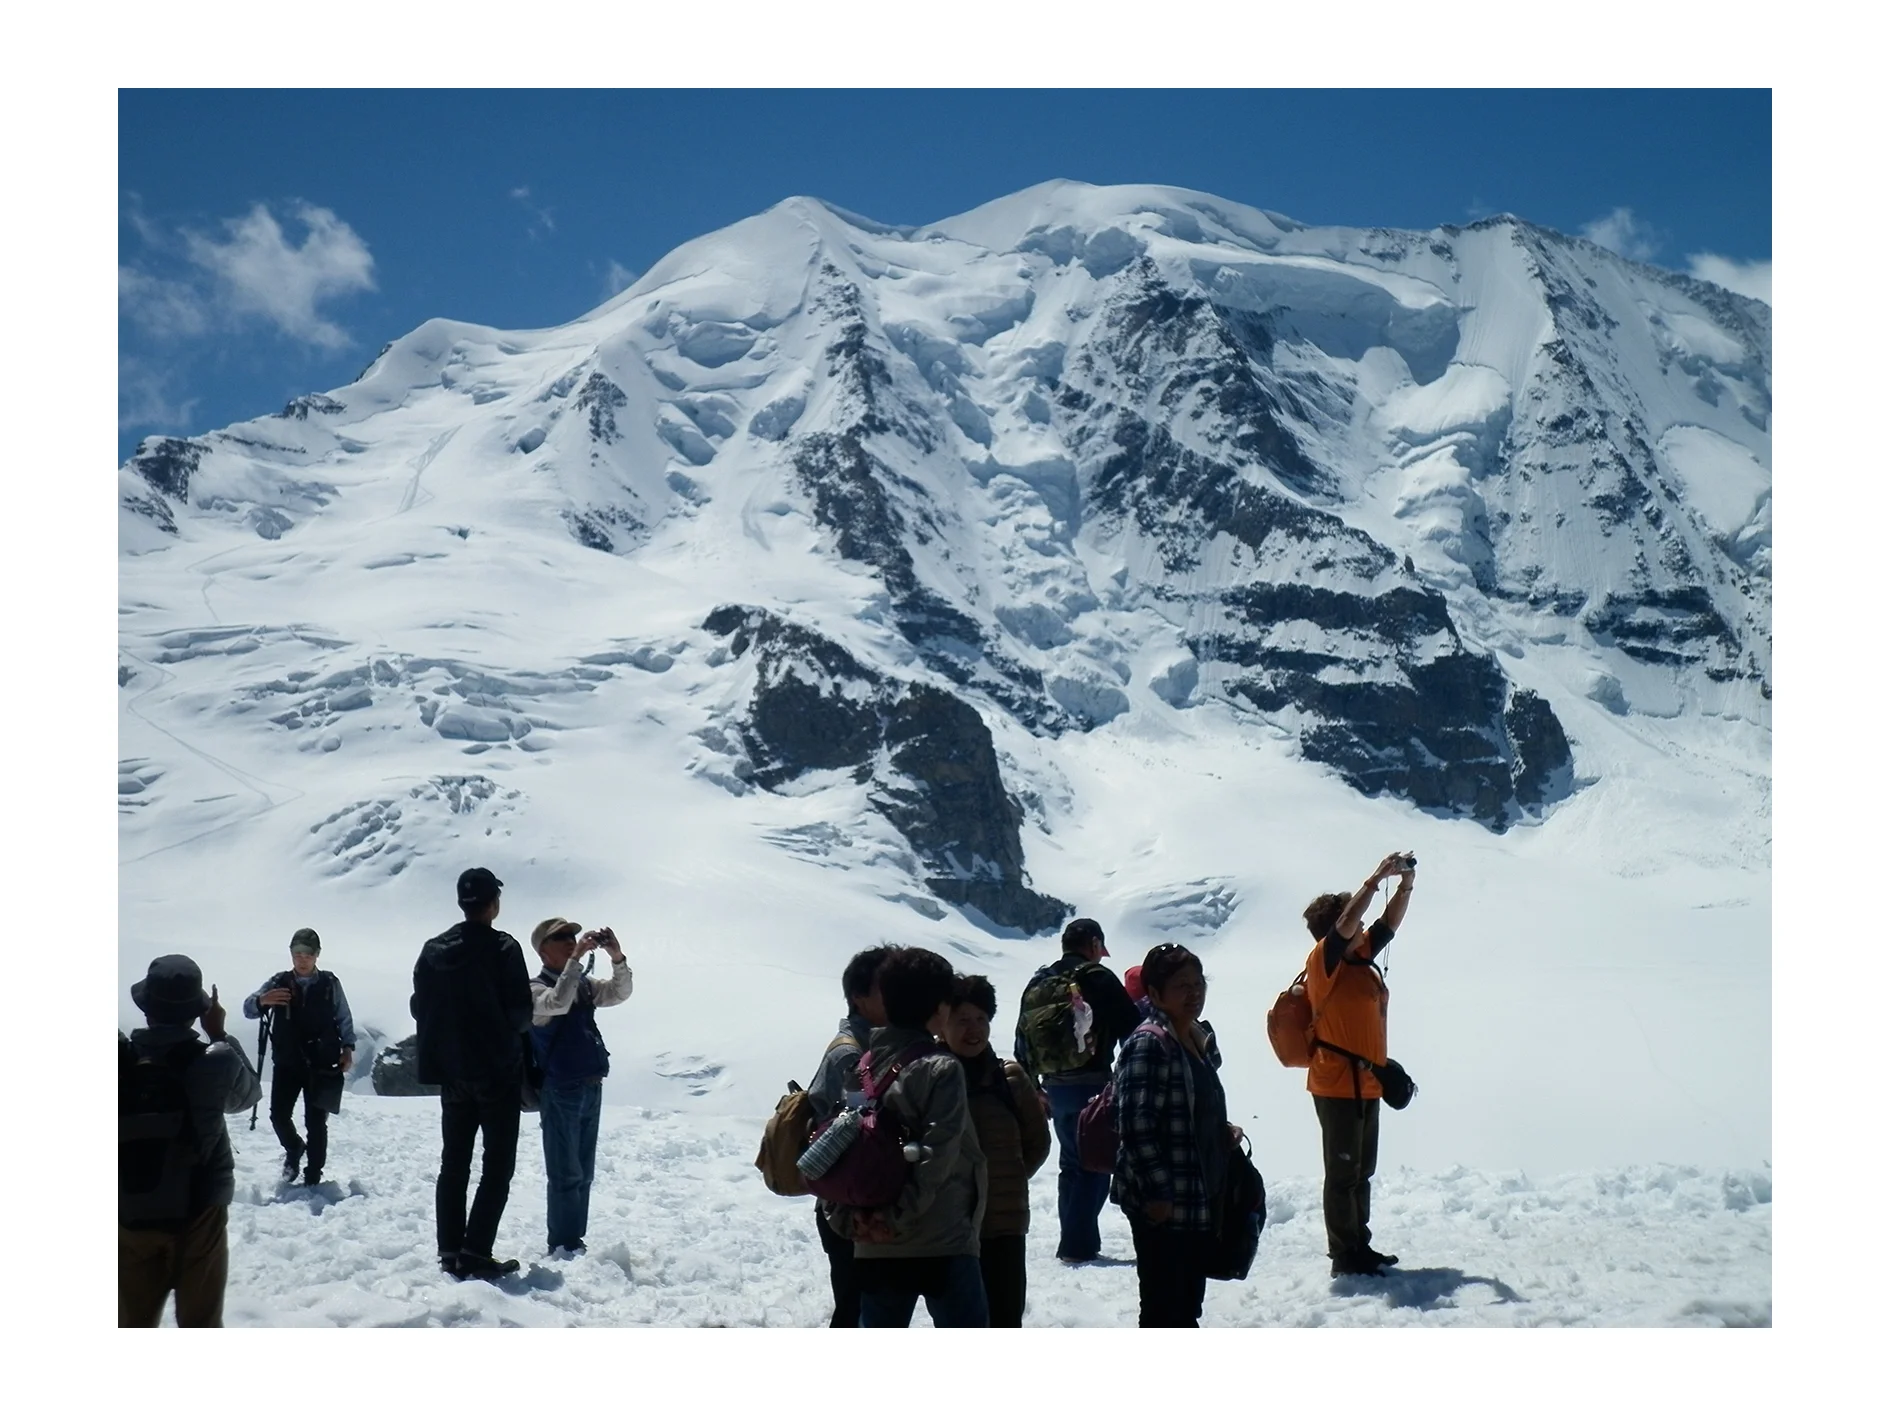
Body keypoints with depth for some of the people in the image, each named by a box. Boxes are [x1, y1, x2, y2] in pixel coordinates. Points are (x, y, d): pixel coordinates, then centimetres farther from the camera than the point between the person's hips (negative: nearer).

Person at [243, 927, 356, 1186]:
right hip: (287, 1063, 1)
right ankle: (293, 1150, 26)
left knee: (316, 1122, -4)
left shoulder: (330, 984, 0)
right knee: (279, 1114, -5)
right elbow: (248, 1009, -5)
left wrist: (347, 1048, -3)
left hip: (322, 1064, -1)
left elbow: (344, 1019, 8)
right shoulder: (278, 982, 1)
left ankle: (313, 1176, 6)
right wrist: (262, 1001, -27)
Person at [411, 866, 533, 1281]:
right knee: (497, 1166, 0)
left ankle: (450, 1251, 12)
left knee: (454, 1163, 13)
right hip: (497, 1072, -5)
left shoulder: (433, 950, 3)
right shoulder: (502, 948, -14)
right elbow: (521, 1014, -16)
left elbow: (419, 1007, 8)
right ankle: (475, 1253, -8)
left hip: (452, 1072, 6)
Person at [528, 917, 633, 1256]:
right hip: (560, 1091, -8)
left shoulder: (584, 984, 13)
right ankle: (561, 1247, -3)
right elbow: (558, 1003, -29)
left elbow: (619, 993, 5)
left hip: (591, 1088, 8)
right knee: (566, 1174, -7)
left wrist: (617, 958, -11)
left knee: (583, 1173, 11)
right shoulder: (536, 989, -9)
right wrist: (576, 958, -30)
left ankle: (576, 1243, 17)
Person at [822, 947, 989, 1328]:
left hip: (873, 1249, 6)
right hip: (942, 1245, -6)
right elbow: (937, 1156, -19)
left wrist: (844, 1216, 5)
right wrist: (896, 1217, -15)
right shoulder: (941, 1069, -10)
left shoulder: (863, 1067, 8)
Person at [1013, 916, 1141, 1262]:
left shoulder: (1038, 983, 13)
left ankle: (1076, 1239, 20)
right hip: (1093, 1085, -7)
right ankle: (1077, 1244, -6)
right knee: (1095, 1163, -2)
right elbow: (1132, 1027, -13)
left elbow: (1022, 1042, 16)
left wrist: (1029, 1087, 21)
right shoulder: (1098, 978, -8)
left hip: (1054, 1088, 7)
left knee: (1072, 1163, 17)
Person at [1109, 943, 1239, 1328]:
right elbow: (1136, 1125, -21)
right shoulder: (1148, 1044, -17)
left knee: (1188, 1304, 17)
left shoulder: (1201, 1038, 11)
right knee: (1165, 1309, -3)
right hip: (1160, 1203, -9)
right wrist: (1157, 1191, -21)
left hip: (1200, 1197, 9)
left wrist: (1224, 1132, 5)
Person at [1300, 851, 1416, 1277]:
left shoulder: (1360, 958, 10)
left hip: (1365, 1084, 9)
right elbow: (1346, 924, -26)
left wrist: (1406, 885, 0)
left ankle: (1359, 1248, 24)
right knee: (1343, 1172, -3)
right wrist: (1376, 879, -25)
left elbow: (1389, 924, 14)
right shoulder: (1324, 961, -12)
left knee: (1362, 1171, 15)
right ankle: (1345, 1256, 1)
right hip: (1337, 1086, -9)